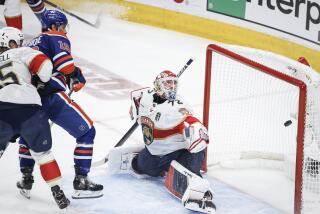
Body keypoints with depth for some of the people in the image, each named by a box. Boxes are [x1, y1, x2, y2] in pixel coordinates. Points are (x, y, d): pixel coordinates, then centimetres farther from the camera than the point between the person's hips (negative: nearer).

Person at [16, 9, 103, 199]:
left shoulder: (32, 43, 30)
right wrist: (77, 77, 2)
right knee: (87, 132, 1)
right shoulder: (58, 38, 6)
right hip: (50, 96, -8)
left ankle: (26, 178, 35)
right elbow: (64, 62, -12)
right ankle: (81, 182, -1)